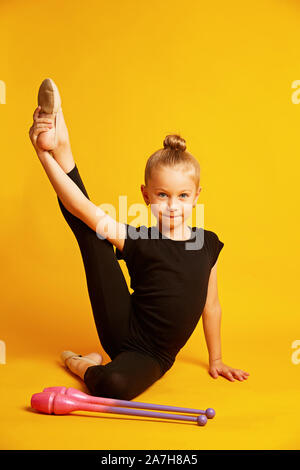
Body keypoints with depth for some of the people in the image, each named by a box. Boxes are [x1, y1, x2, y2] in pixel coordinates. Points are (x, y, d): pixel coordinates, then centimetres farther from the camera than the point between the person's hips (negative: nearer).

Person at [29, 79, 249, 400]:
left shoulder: (208, 244, -1)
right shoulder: (139, 241, -10)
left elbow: (211, 306, 10)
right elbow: (85, 210, -24)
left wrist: (216, 360, 19)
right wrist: (47, 153, -34)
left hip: (151, 356, 2)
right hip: (121, 330, -2)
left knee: (115, 386, -30)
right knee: (89, 231, -11)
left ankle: (84, 365, 1)